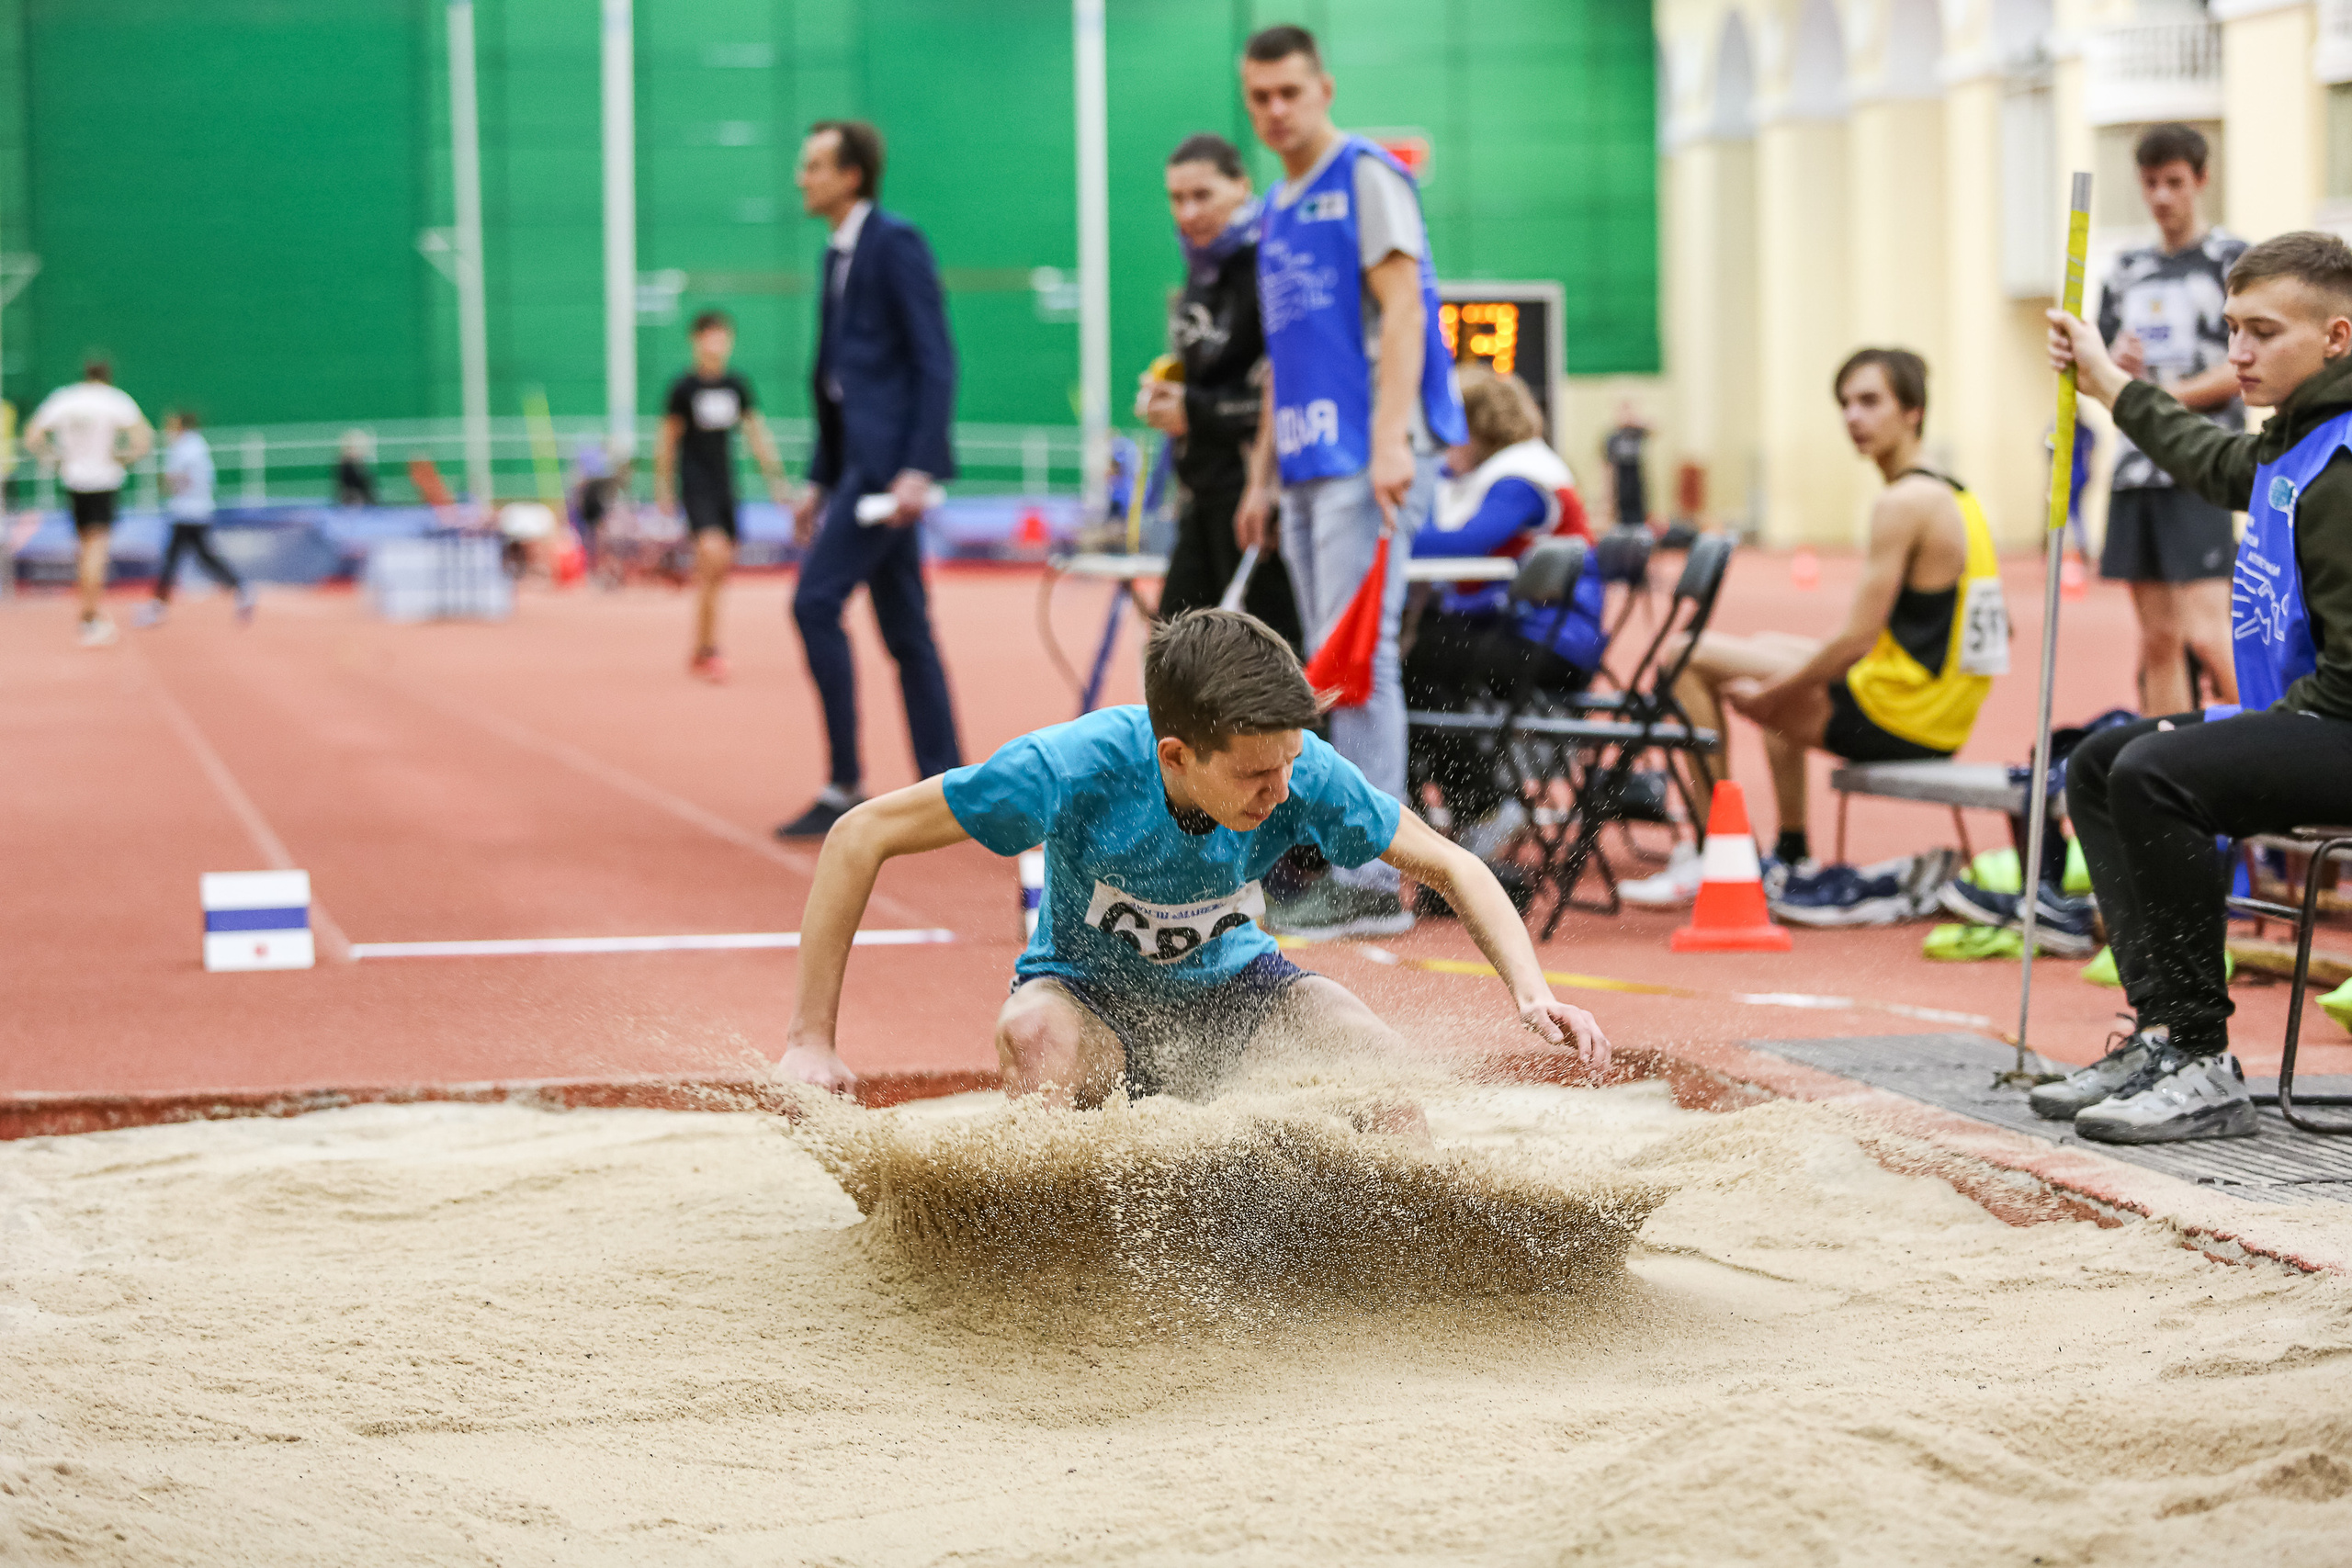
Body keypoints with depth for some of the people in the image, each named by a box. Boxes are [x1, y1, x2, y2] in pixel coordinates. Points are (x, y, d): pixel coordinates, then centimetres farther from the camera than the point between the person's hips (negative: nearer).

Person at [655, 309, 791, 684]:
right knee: (713, 552, -24)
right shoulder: (683, 388, -5)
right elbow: (668, 440, 0)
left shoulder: (737, 386, 7)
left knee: (717, 571, 7)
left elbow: (756, 435, 14)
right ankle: (709, 648, -18)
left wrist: (776, 481, 10)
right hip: (695, 486, -5)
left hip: (725, 485, 5)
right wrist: (664, 491, 0)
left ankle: (699, 655, 20)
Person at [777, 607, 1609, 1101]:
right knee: (1036, 1033, -37)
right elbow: (860, 837, -26)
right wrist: (812, 1038, -27)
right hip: (1087, 991, -2)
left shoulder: (1305, 773, -26)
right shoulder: (1073, 767, -33)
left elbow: (1450, 867, -10)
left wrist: (1531, 990, -27)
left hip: (1227, 986, 2)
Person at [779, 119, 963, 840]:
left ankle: (846, 786, -10)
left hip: (892, 456, -10)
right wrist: (820, 481, 20)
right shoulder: (838, 255, 18)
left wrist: (918, 468, -22)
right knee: (904, 629, 8)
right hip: (860, 458, 10)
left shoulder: (896, 244, -9)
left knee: (815, 601, -14)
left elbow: (935, 360, -14)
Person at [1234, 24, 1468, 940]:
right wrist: (1262, 475, 20)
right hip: (1307, 465, 8)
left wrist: (1390, 441, -22)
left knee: (1357, 657, -12)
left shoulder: (1367, 178, -3)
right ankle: (1346, 864, 13)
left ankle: (1372, 881, -12)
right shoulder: (1277, 211, 21)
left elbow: (1402, 310, -12)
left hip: (1367, 458, -8)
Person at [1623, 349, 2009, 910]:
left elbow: (1858, 640, -21)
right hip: (1944, 717, 10)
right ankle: (1791, 855, 34)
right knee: (1773, 645, 35)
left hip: (1900, 718, -10)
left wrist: (1769, 695, -8)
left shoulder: (1902, 504, -17)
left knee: (1688, 657, -4)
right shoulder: (1952, 494, 13)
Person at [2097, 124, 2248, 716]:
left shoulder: (2233, 260, 0)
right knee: (2158, 639, 6)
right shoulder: (2127, 272, 17)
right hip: (2136, 468, 6)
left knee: (2206, 634, -15)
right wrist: (2118, 365, -5)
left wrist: (2167, 395, -13)